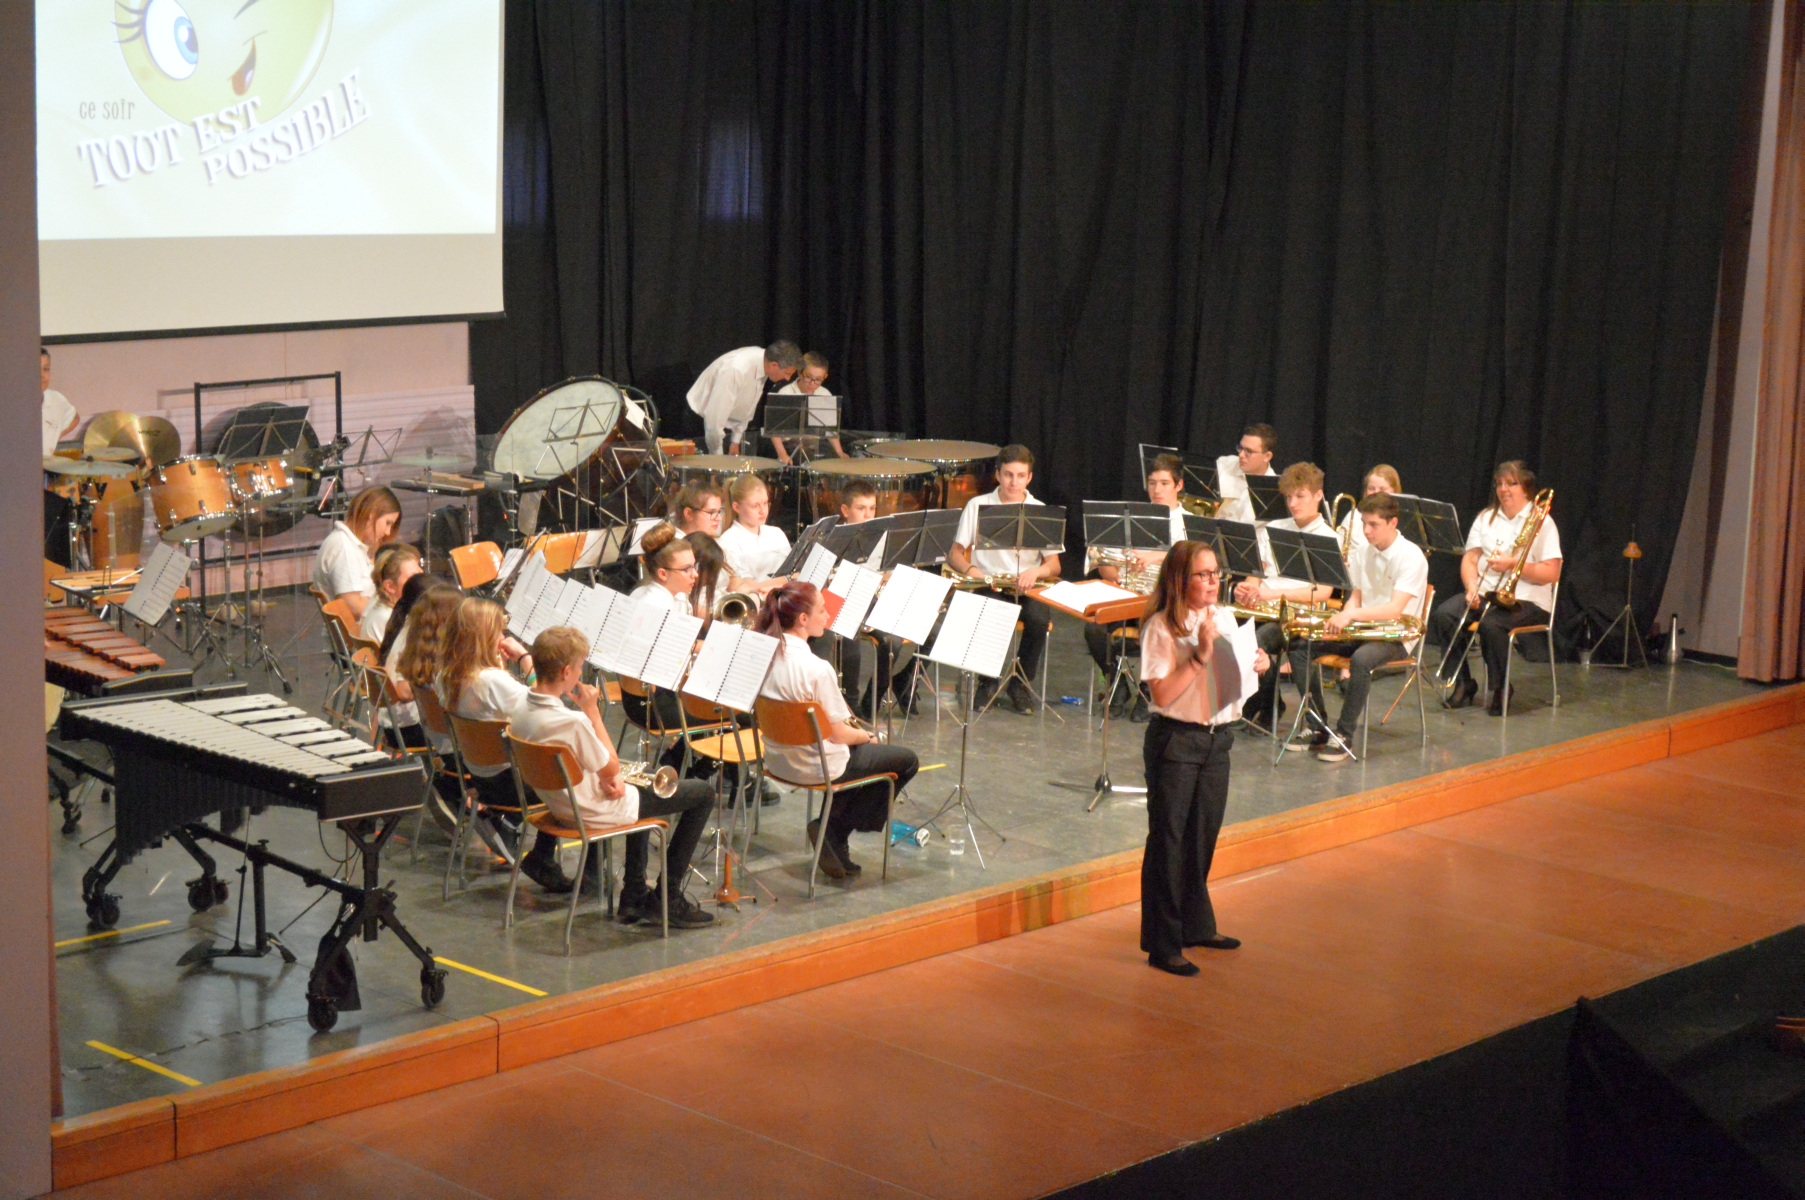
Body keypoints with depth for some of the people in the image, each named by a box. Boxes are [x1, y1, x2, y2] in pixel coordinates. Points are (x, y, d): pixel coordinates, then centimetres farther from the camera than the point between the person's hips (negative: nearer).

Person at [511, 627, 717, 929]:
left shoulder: (521, 709, -7)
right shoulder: (572, 721, -34)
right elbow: (612, 768, -17)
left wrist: (604, 776, -6)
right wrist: (592, 710, -16)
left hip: (558, 802, 9)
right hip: (591, 811, -9)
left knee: (639, 788, 37)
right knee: (702, 793, 3)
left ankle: (635, 895, 35)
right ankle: (668, 898, 9)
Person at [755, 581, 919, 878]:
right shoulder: (816, 669, -29)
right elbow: (838, 734, -21)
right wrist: (867, 736, 2)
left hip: (777, 758, 8)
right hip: (814, 767, -8)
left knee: (862, 748, 32)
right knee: (907, 760, 11)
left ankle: (833, 832, 24)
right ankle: (833, 829, 10)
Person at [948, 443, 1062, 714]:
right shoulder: (977, 506, 4)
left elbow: (1054, 564, 2)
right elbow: (955, 553, 5)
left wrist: (1035, 572, -21)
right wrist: (970, 570, -17)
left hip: (1027, 587, 1)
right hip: (989, 585, -1)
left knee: (1038, 619, -31)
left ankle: (1021, 682, -6)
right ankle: (988, 681, -6)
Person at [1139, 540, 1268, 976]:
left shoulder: (1225, 619, 6)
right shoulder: (1160, 628, -14)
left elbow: (1234, 674, 19)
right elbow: (1162, 694, -21)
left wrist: (1258, 664, -2)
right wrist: (1200, 656, -26)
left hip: (1218, 739, 7)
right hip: (1175, 742, -6)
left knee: (1203, 836, 17)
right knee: (1168, 842, 0)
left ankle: (1197, 925, 33)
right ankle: (1163, 945, 7)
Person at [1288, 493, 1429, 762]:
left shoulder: (1411, 556, -14)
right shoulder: (1365, 553, 9)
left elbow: (1395, 610, -25)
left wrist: (1352, 615, -36)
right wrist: (1343, 617, -9)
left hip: (1396, 638, -7)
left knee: (1361, 659, -39)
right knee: (1299, 647, -9)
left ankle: (1344, 735, -25)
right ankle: (1319, 727, -6)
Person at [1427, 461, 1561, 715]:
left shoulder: (1541, 522, -1)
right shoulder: (1485, 518, 16)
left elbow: (1551, 574, -9)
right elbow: (1469, 560, 9)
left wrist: (1512, 564, -20)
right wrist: (1472, 588, -11)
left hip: (1526, 599, -5)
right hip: (1484, 593, 5)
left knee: (1491, 623, -35)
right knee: (1443, 614, -22)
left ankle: (1500, 688, -13)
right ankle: (1462, 683, -10)